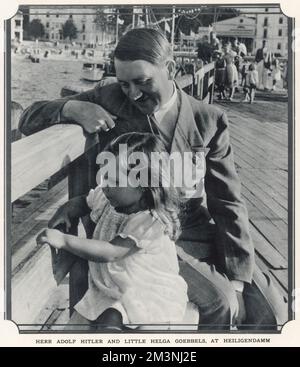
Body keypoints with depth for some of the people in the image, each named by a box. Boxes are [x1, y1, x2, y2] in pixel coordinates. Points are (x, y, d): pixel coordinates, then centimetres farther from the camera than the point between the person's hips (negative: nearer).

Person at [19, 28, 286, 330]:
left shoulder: (208, 121, -4)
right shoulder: (110, 101, -5)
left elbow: (227, 202, -2)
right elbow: (29, 119, -1)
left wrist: (237, 279, -6)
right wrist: (71, 108, -23)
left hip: (196, 233, 3)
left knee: (271, 313, -3)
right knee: (221, 303, -22)